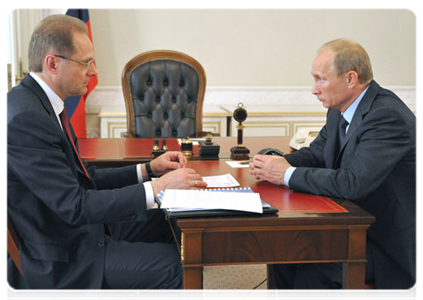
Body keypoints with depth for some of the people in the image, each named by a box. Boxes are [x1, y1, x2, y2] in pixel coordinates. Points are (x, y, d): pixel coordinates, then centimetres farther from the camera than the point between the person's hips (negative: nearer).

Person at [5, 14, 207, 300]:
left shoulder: (40, 103, 6)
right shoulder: (24, 117, -25)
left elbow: (82, 178, 11)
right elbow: (74, 205, -27)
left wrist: (148, 169, 3)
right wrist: (158, 187, -24)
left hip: (72, 230, 10)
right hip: (60, 258, -10)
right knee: (173, 264, -11)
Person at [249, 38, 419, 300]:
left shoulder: (388, 116, -26)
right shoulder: (341, 110, 3)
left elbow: (352, 183, -34)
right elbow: (316, 153, 13)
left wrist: (288, 174, -23)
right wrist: (279, 163, -9)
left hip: (392, 243, -8)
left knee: (314, 270, -23)